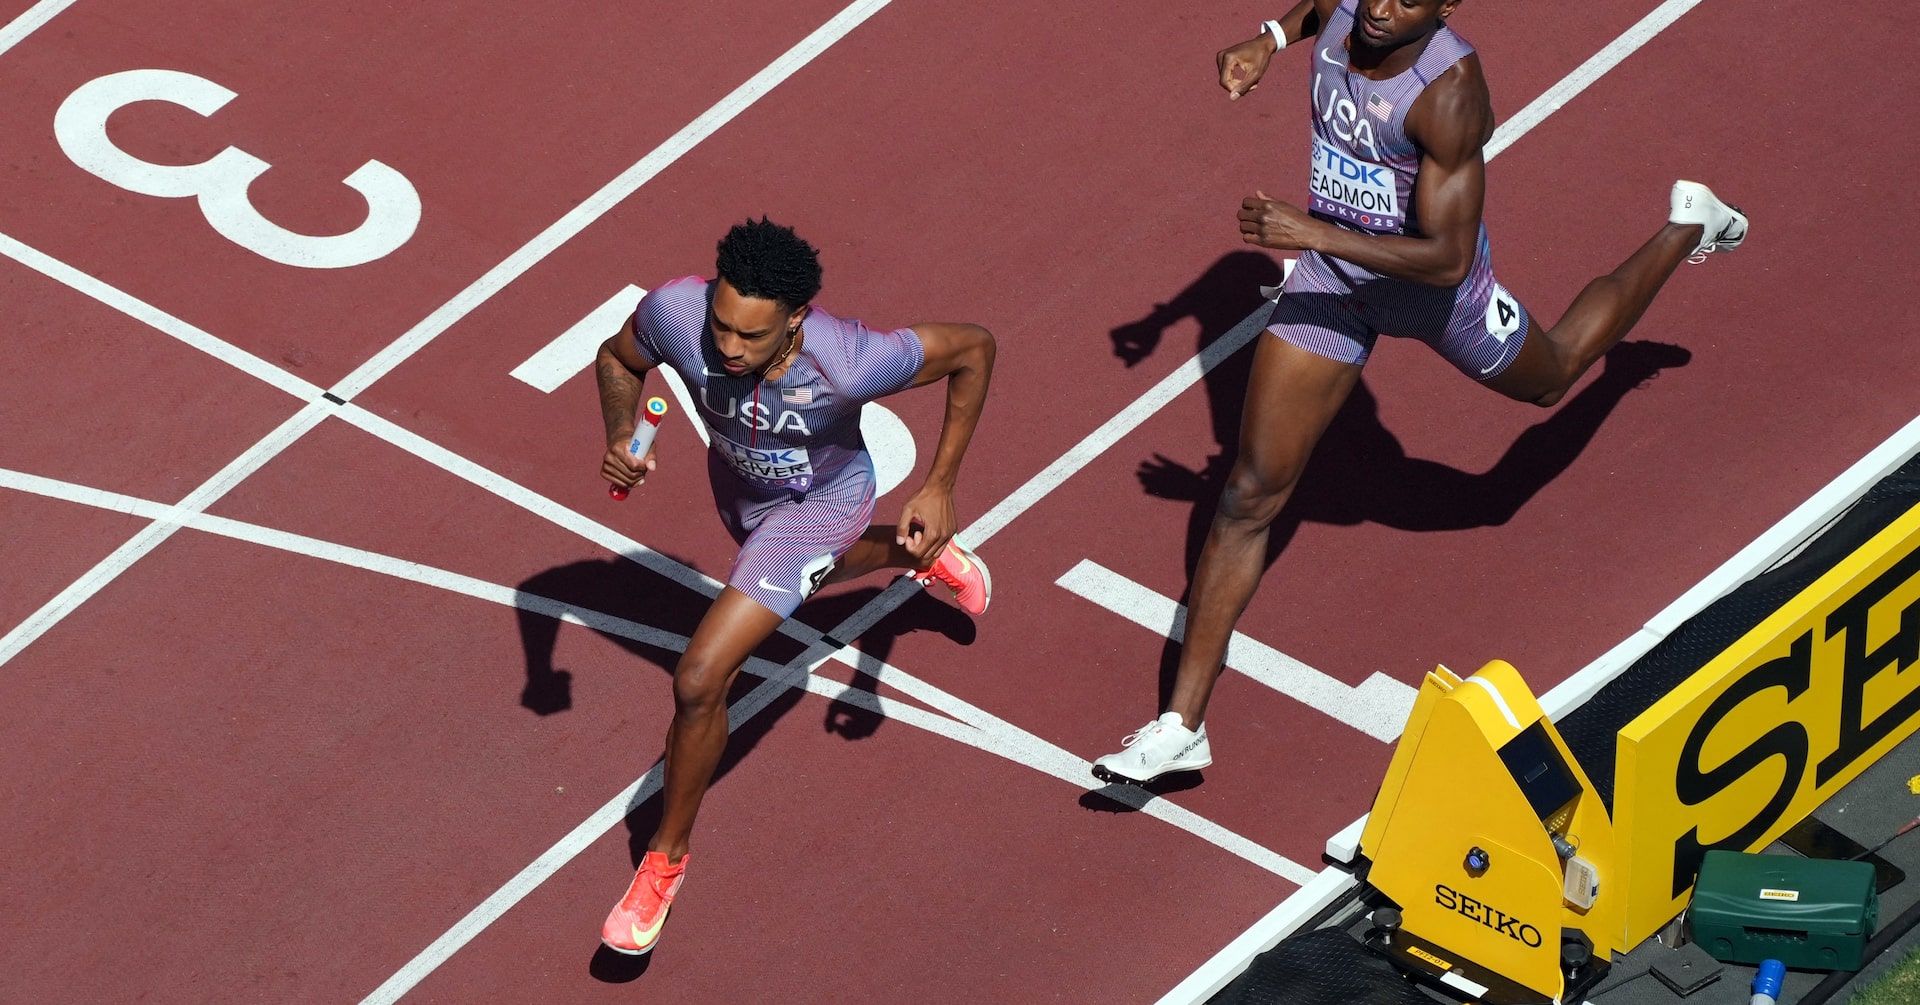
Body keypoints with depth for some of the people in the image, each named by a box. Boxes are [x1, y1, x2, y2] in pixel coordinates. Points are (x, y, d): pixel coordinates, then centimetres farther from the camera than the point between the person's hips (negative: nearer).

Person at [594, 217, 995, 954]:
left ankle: (665, 861, 10)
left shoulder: (849, 361, -44)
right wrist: (619, 439, -31)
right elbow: (618, 357, -11)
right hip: (738, 483, 5)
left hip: (821, 501, -5)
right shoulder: (675, 313, -37)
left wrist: (939, 487, -23)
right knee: (818, 570, 39)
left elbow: (973, 347, -25)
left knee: (699, 680, -14)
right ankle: (924, 555, 73)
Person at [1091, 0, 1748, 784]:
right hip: (1331, 277, 4)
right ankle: (1182, 725, 2)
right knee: (1251, 492, -2)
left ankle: (1687, 227, 57)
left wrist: (1313, 233, -39)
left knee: (1551, 374, 30)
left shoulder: (1448, 92, -36)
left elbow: (1447, 259, -35)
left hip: (1434, 286, -4)